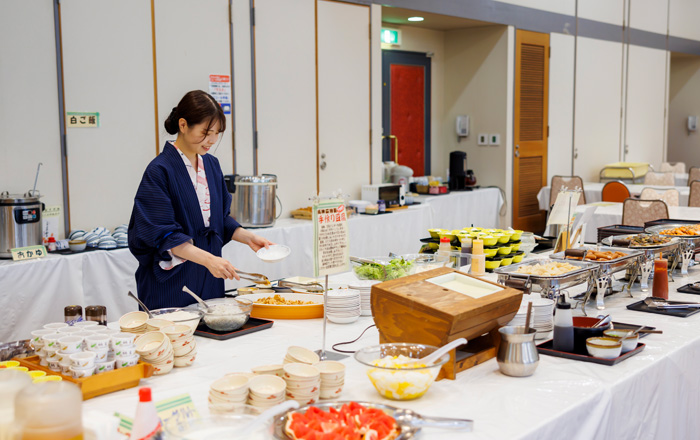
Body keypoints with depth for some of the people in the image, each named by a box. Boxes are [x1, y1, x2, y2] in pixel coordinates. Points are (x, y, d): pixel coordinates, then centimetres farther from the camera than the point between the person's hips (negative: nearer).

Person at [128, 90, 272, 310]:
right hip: (171, 284, -6)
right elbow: (164, 235, -20)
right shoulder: (160, 170, -14)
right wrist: (208, 259, -30)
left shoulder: (211, 165, 7)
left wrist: (248, 237, -1)